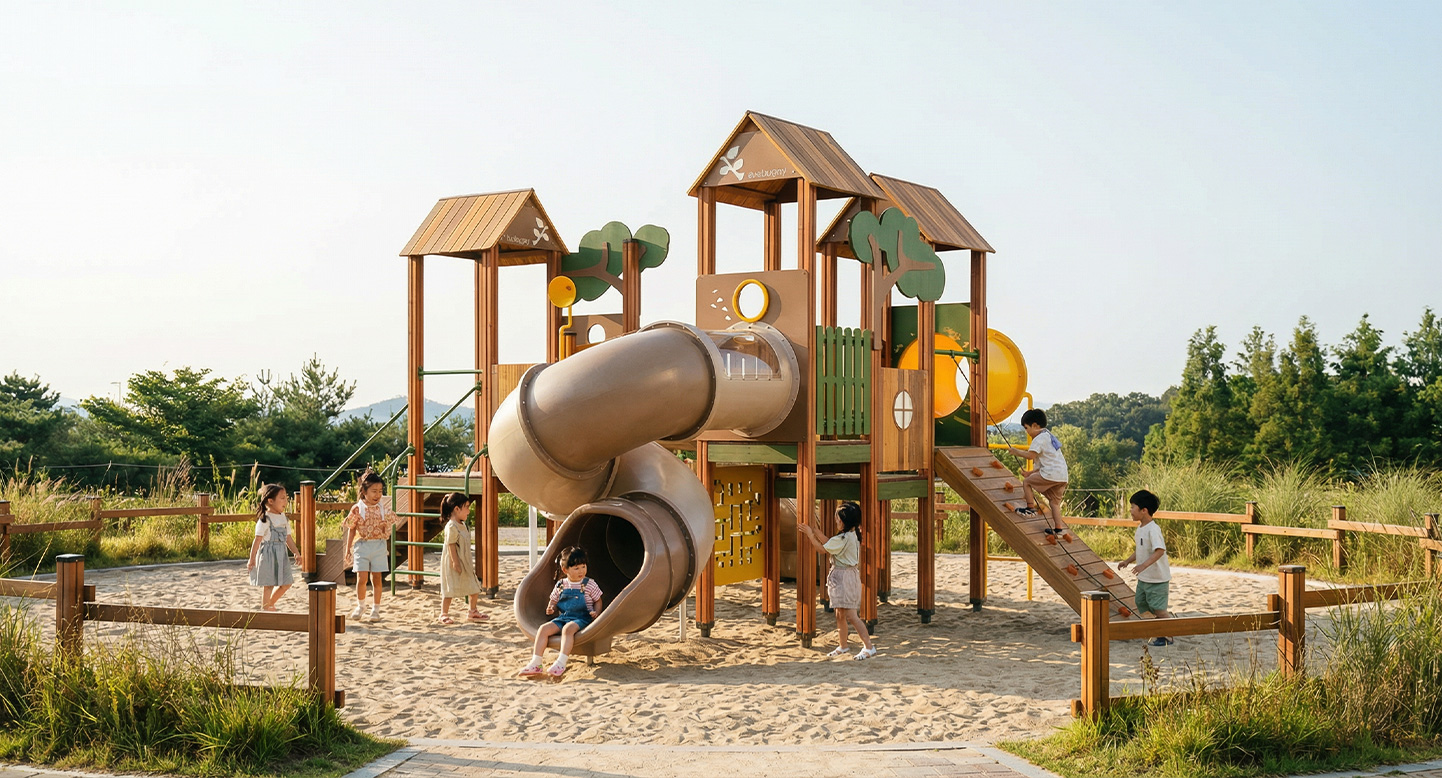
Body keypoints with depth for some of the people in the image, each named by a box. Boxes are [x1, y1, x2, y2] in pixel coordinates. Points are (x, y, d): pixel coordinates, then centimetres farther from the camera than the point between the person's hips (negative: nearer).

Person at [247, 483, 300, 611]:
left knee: (286, 583, 11)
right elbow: (257, 540, -13)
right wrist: (252, 560, -14)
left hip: (281, 556, 8)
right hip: (268, 555, -8)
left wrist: (296, 553, 7)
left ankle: (270, 604, 27)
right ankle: (265, 607, 10)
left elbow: (288, 538, 15)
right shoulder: (265, 520, -12)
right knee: (268, 584, -2)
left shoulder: (283, 518, 11)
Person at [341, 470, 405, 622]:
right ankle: (360, 606, 17)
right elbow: (352, 529, 2)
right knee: (361, 578, -6)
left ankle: (375, 609, 15)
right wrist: (348, 549, 3)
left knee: (376, 578, 5)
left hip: (379, 546, 2)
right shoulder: (357, 509, -3)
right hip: (362, 545, -2)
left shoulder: (383, 509, 4)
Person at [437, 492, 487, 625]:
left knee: (474, 588, 12)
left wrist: (470, 562, 20)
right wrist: (455, 563, -24)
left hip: (465, 563, 9)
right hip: (453, 564, -9)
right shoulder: (451, 526, -18)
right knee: (450, 589, -2)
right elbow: (451, 545, -22)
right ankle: (444, 614, 9)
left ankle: (473, 612, 24)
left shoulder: (462, 525, 11)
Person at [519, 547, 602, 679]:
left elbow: (598, 601, 10)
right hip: (562, 617, 4)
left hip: (581, 618, -4)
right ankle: (535, 663, -21)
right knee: (544, 628, -19)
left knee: (568, 628, -36)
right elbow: (553, 601, 21)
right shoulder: (561, 585, 10)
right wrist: (550, 608, -1)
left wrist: (596, 612, -9)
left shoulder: (589, 585, 2)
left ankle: (561, 663, -43)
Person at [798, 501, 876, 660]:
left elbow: (824, 548, -11)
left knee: (851, 616, -9)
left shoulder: (844, 538, -21)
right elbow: (828, 543, 12)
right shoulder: (853, 534, 8)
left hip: (844, 577, -10)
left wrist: (810, 535, -2)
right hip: (842, 577, 10)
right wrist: (814, 530, 11)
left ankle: (869, 647, -7)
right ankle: (842, 646, 28)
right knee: (840, 615, 17)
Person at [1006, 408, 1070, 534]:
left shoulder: (1040, 438, -7)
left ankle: (1031, 508, 4)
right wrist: (1033, 472, 27)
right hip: (1062, 476, 9)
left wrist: (1015, 451, -3)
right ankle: (1058, 529, 8)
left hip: (1051, 475, -9)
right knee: (1054, 502, 12)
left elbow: (1030, 455, -18)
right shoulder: (1049, 436, 25)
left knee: (1026, 482, 4)